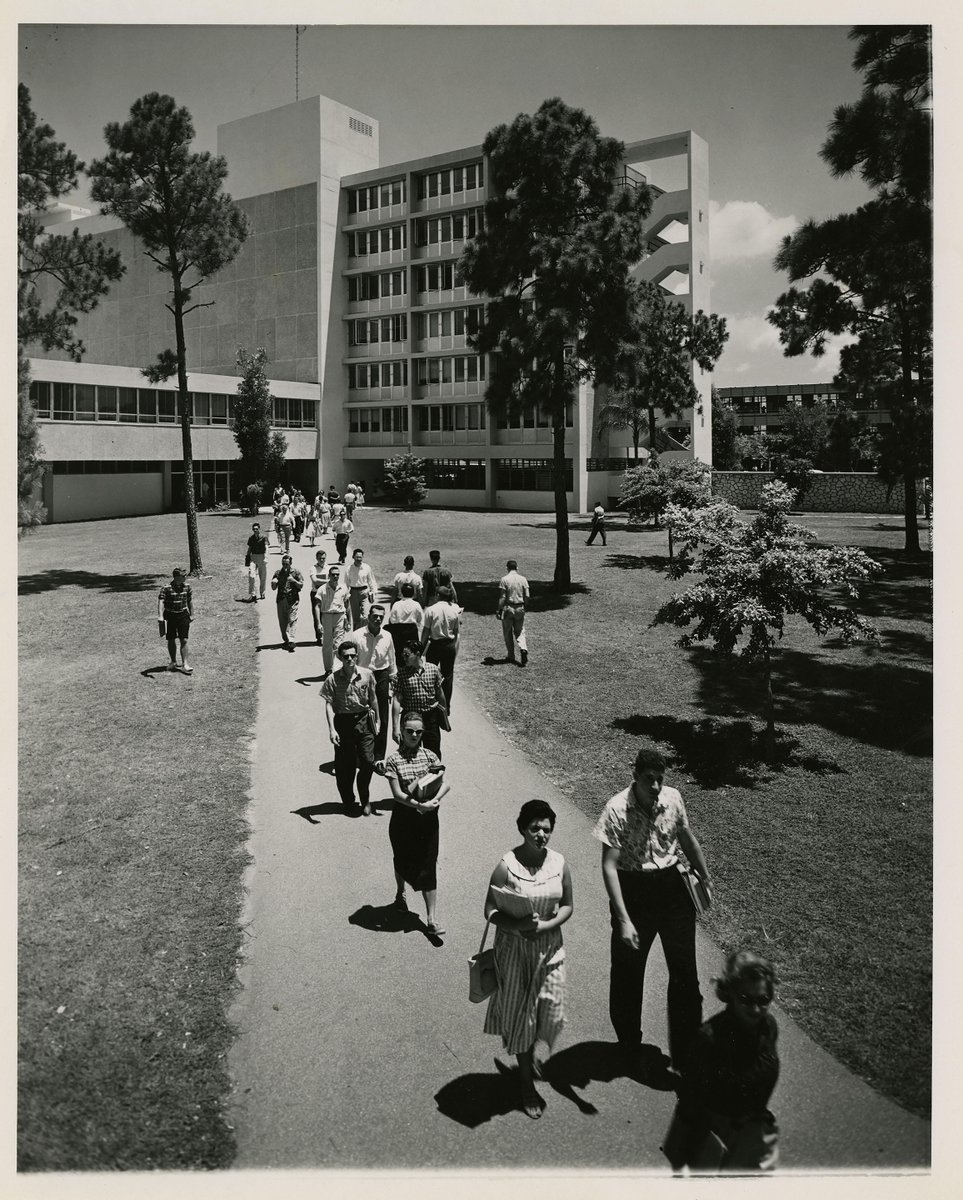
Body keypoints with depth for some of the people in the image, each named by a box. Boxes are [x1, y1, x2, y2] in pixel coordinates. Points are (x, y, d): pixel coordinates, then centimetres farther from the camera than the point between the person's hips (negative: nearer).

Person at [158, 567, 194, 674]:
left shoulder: (187, 586, -1)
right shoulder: (166, 588, -15)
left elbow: (190, 600, 11)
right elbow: (160, 601, -23)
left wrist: (192, 614, 14)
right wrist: (160, 616, -34)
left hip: (183, 615, 2)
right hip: (170, 616, -2)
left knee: (184, 640, -4)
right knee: (171, 640, 10)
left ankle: (185, 664, -1)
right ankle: (173, 662, 28)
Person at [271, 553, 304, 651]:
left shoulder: (296, 572, 4)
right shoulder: (278, 572, 10)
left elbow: (301, 585, 3)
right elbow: (273, 588, 13)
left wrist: (293, 580, -12)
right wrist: (274, 583, -9)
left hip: (293, 600, -3)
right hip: (281, 599, 4)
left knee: (292, 620, -13)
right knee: (282, 621, 6)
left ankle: (291, 640, -19)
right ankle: (285, 640, 17)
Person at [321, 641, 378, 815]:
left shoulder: (367, 675, -2)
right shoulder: (333, 679, -7)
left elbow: (373, 699, 9)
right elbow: (329, 705, -8)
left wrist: (376, 721, 14)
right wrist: (331, 729, -16)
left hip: (364, 721, 1)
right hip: (342, 722, -1)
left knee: (367, 762, -4)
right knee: (344, 765, 6)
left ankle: (365, 800, 16)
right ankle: (347, 800, 25)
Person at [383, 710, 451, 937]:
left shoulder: (430, 756, -1)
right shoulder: (394, 760, -8)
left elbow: (446, 784, -6)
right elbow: (397, 794, -14)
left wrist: (434, 800, -24)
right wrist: (418, 805, -26)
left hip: (427, 818, 1)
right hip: (403, 819, -1)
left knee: (428, 867, 2)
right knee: (403, 860, 18)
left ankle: (431, 918, 7)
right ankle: (400, 894, 48)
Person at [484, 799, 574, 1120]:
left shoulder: (559, 863, -6)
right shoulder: (507, 865, -17)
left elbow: (567, 905, 2)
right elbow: (490, 910, -12)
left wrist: (546, 925, -14)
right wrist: (516, 927, -27)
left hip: (549, 946, 3)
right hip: (514, 949, -3)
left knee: (548, 1011, 10)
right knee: (520, 1015, 8)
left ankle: (528, 1058, 42)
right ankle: (527, 1084, 28)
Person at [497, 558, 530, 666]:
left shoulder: (504, 579, -9)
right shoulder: (523, 579, 0)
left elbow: (502, 597, -11)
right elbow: (527, 597, 0)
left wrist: (499, 610, -5)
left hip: (508, 608, -2)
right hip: (520, 609, 2)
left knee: (508, 633, 11)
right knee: (520, 632, 12)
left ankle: (511, 656, 16)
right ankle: (523, 649, -13)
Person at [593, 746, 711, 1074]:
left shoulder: (673, 799, -7)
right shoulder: (617, 810, -20)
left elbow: (687, 838, 12)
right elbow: (609, 865, -20)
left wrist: (705, 878, 21)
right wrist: (623, 919, -23)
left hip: (672, 887, 4)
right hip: (633, 891, -3)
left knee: (685, 974, 8)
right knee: (628, 974, 12)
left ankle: (685, 1054, 25)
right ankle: (629, 1046, 36)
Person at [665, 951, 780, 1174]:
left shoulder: (769, 1027, -11)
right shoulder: (711, 1038, -28)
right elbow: (689, 1100, -20)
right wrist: (677, 1162, -14)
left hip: (753, 1127, 5)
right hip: (712, 1128, -5)